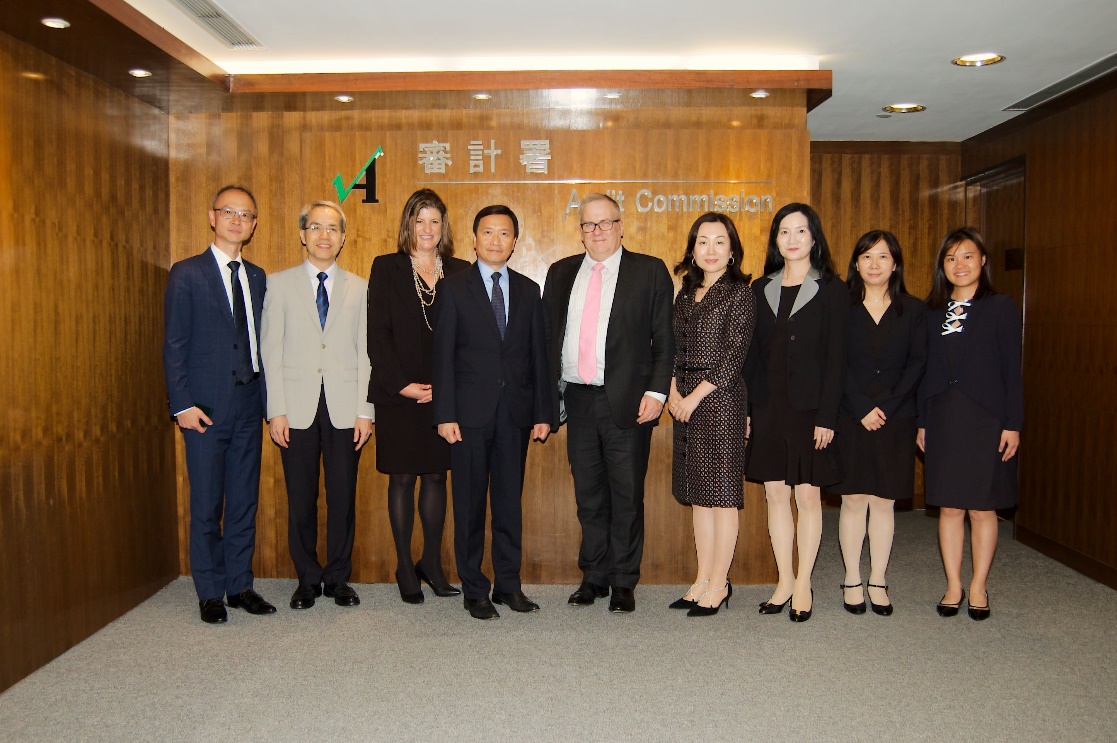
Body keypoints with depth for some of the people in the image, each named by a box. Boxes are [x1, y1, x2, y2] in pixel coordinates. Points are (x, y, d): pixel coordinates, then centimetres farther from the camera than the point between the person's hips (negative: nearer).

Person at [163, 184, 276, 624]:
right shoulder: (187, 274, -2)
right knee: (206, 504, 4)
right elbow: (174, 344, -5)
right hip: (206, 406, -4)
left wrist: (267, 399, 4)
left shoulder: (257, 277, 12)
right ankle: (210, 592, 17)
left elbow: (259, 341, 11)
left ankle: (240, 584, 22)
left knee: (245, 501, 10)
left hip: (248, 405, 5)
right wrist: (182, 404, -12)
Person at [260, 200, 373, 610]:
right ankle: (307, 579, 21)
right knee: (301, 499, 6)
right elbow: (270, 351, 3)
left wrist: (365, 411, -1)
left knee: (342, 498, 5)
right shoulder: (279, 284, 7)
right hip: (297, 409, 0)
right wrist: (276, 410, -5)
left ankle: (338, 577, 20)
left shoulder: (359, 288, 9)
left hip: (345, 409, 1)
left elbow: (365, 353, 6)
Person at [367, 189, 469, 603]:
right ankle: (405, 567, 17)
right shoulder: (387, 269, 2)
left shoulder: (460, 272, 7)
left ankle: (432, 562, 21)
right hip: (398, 393, -2)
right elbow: (377, 334, -3)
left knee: (436, 475, 9)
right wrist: (402, 384, -11)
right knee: (402, 478, 5)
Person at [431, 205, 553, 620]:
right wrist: (445, 415, -9)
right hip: (471, 411, -2)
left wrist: (543, 413, 4)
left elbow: (538, 355, 9)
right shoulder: (454, 289, 2)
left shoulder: (529, 291, 10)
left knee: (510, 500, 9)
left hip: (516, 411, 3)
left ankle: (509, 584, 21)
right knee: (470, 502, 5)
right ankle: (474, 589, 17)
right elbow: (443, 355, -2)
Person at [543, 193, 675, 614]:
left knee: (627, 496, 4)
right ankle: (593, 576, 26)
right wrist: (549, 396, 6)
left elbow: (665, 338, -1)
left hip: (626, 402, -3)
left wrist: (657, 391, -10)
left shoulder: (649, 271, 2)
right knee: (588, 495, 12)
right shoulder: (561, 273, 12)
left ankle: (623, 582, 19)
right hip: (577, 400, 3)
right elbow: (547, 337, 12)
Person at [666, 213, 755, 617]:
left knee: (721, 493, 0)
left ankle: (719, 584, 10)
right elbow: (675, 348, 14)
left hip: (721, 397, -7)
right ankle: (702, 580, 20)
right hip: (686, 399, 7)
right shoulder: (686, 294, 14)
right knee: (698, 494, 11)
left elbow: (735, 354, -11)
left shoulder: (739, 293, -5)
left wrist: (696, 395, -13)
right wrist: (673, 390, -2)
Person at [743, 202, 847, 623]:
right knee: (775, 494, 7)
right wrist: (746, 408, 3)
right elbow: (753, 354, 8)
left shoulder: (831, 291, 0)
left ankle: (803, 585, 16)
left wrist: (827, 417, -11)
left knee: (807, 495, 3)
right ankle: (784, 582, 19)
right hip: (768, 407, 4)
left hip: (809, 407, -3)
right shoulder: (761, 289, 10)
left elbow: (835, 359, -5)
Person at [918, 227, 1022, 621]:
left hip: (986, 421, -3)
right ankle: (953, 586, 18)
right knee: (949, 507, 7)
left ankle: (978, 587, 18)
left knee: (982, 508, 4)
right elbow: (927, 370, 10)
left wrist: (1013, 423, -8)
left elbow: (1012, 370, -3)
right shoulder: (932, 312, 10)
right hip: (942, 421, 3)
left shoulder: (1001, 308, 0)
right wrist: (922, 422, 7)